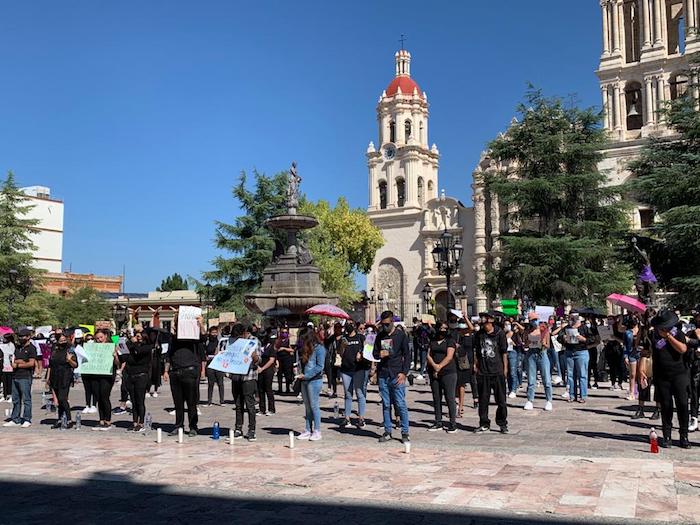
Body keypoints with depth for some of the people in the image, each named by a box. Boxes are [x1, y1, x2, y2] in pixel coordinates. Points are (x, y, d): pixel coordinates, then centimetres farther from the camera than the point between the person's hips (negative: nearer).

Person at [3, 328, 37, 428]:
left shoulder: (31, 348, -4)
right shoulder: (18, 348, 19)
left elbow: (31, 363, -12)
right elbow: (14, 361, 11)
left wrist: (18, 364, -4)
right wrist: (21, 361, -10)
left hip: (25, 377, -8)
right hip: (15, 376, 8)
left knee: (26, 399, -3)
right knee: (15, 400, 10)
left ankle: (27, 420, 1)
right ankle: (15, 420, 16)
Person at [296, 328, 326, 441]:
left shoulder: (319, 348, -10)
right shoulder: (306, 348, 14)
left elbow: (320, 367, -15)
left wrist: (306, 375, -17)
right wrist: (300, 374, 5)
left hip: (314, 380, -8)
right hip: (305, 381, 8)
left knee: (314, 406, -3)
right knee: (307, 407, 11)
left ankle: (317, 431, 5)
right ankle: (308, 431, 17)